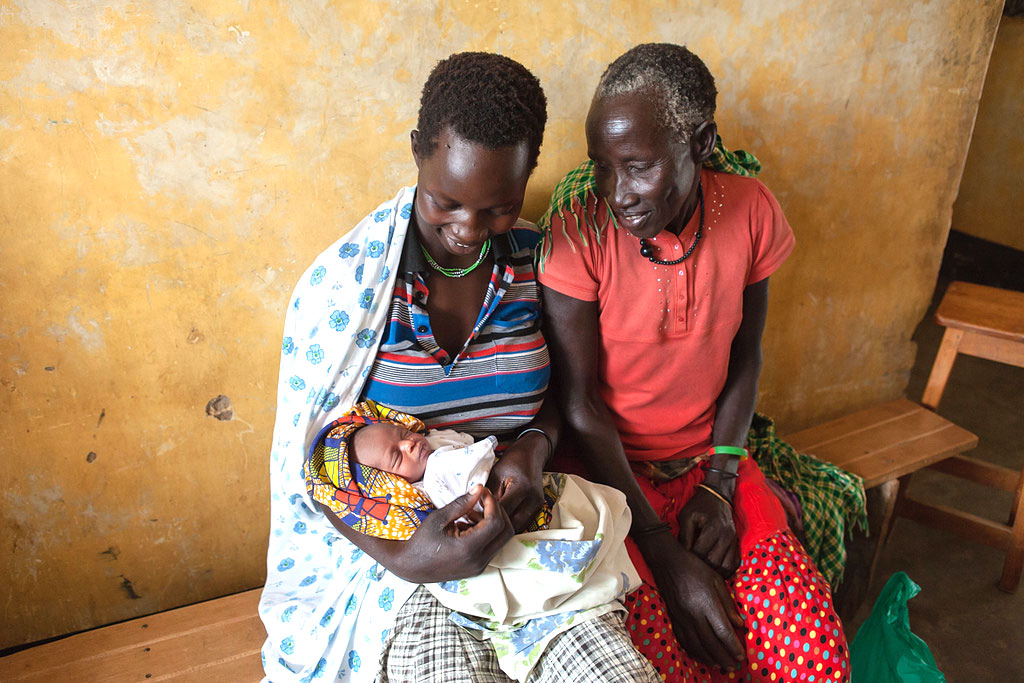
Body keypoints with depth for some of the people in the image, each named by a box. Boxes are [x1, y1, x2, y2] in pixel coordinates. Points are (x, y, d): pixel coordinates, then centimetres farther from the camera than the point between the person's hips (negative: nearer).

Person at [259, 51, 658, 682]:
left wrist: (535, 447, -13)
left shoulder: (537, 261, -2)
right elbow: (314, 461, -5)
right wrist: (398, 557, -21)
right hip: (387, 537, -2)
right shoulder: (343, 284, -10)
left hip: (520, 519, 3)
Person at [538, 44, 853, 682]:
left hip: (711, 456, 3)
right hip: (609, 463, -3)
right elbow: (580, 405, -16)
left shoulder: (750, 210, -8)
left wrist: (719, 485, -6)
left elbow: (744, 357, 5)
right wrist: (666, 556, -19)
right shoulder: (579, 229, -18)